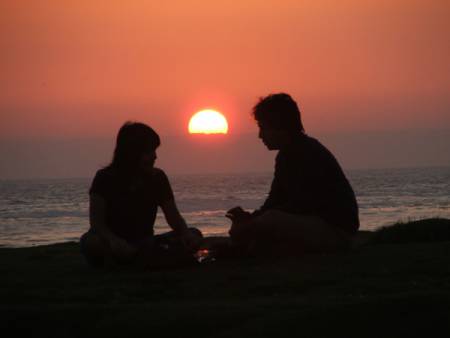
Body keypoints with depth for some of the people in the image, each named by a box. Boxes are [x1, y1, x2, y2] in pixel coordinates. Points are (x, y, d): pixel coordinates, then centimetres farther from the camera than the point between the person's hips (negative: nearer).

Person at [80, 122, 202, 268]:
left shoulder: (157, 178, 5)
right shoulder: (105, 178, -6)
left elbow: (174, 217, 3)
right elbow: (97, 222, -14)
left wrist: (186, 233, -20)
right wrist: (113, 240, -35)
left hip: (144, 243, 4)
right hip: (114, 245, -4)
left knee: (195, 236, -20)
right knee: (90, 242, -37)